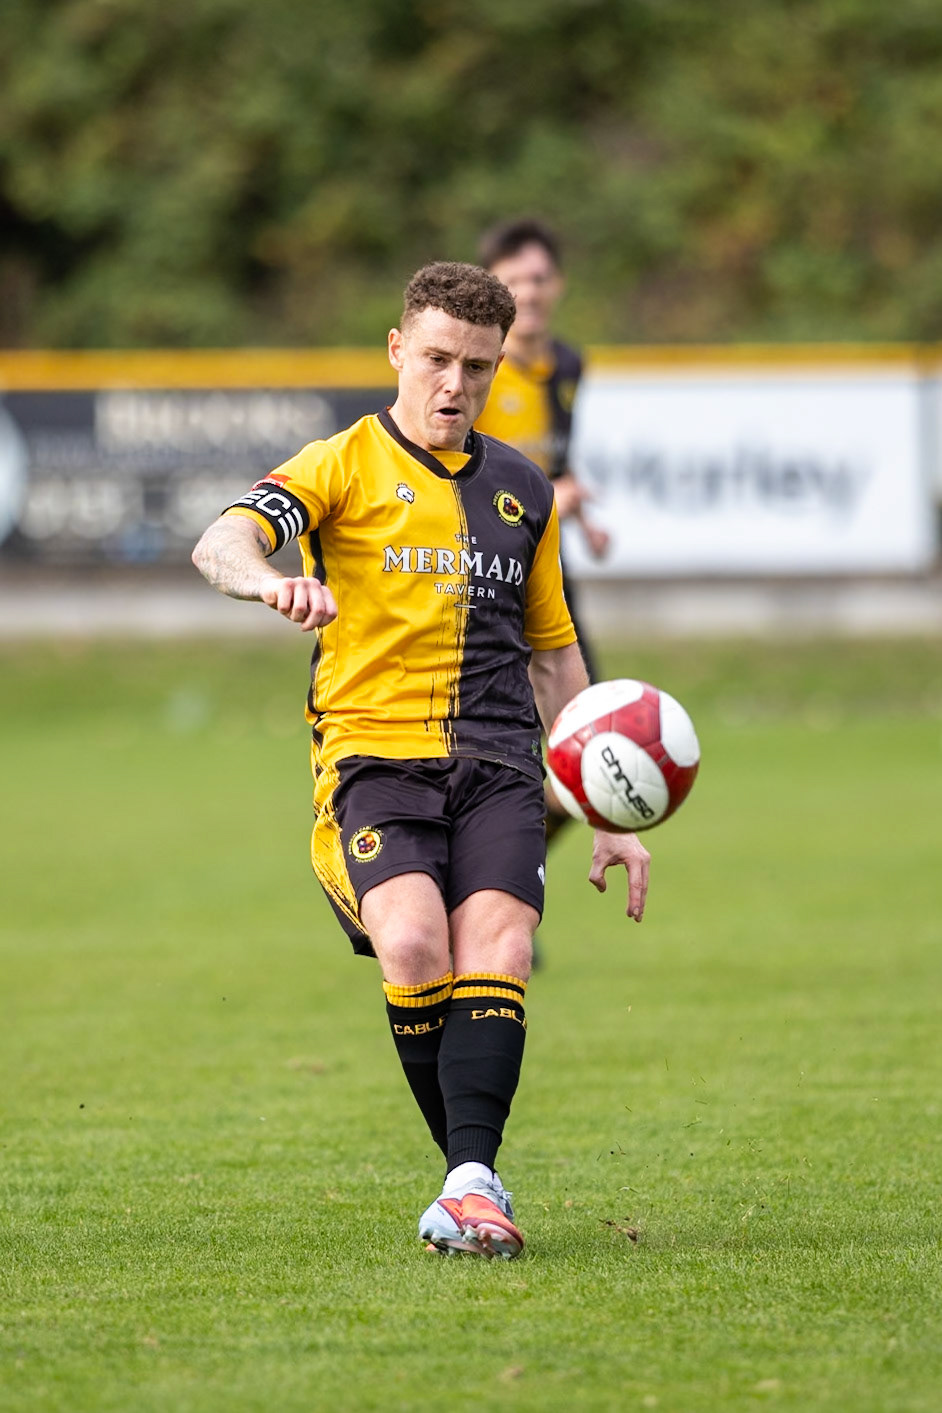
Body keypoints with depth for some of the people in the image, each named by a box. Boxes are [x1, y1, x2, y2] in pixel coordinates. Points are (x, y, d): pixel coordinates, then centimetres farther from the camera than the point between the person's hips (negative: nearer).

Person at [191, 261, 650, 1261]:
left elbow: (553, 656, 28)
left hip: (498, 765, 3)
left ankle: (471, 1183, -32)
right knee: (413, 945, -27)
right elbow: (221, 545, -12)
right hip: (373, 753, -3)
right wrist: (269, 579, -37)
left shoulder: (521, 490, 21)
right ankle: (472, 1171, -12)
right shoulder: (344, 466, 6)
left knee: (494, 948, -23)